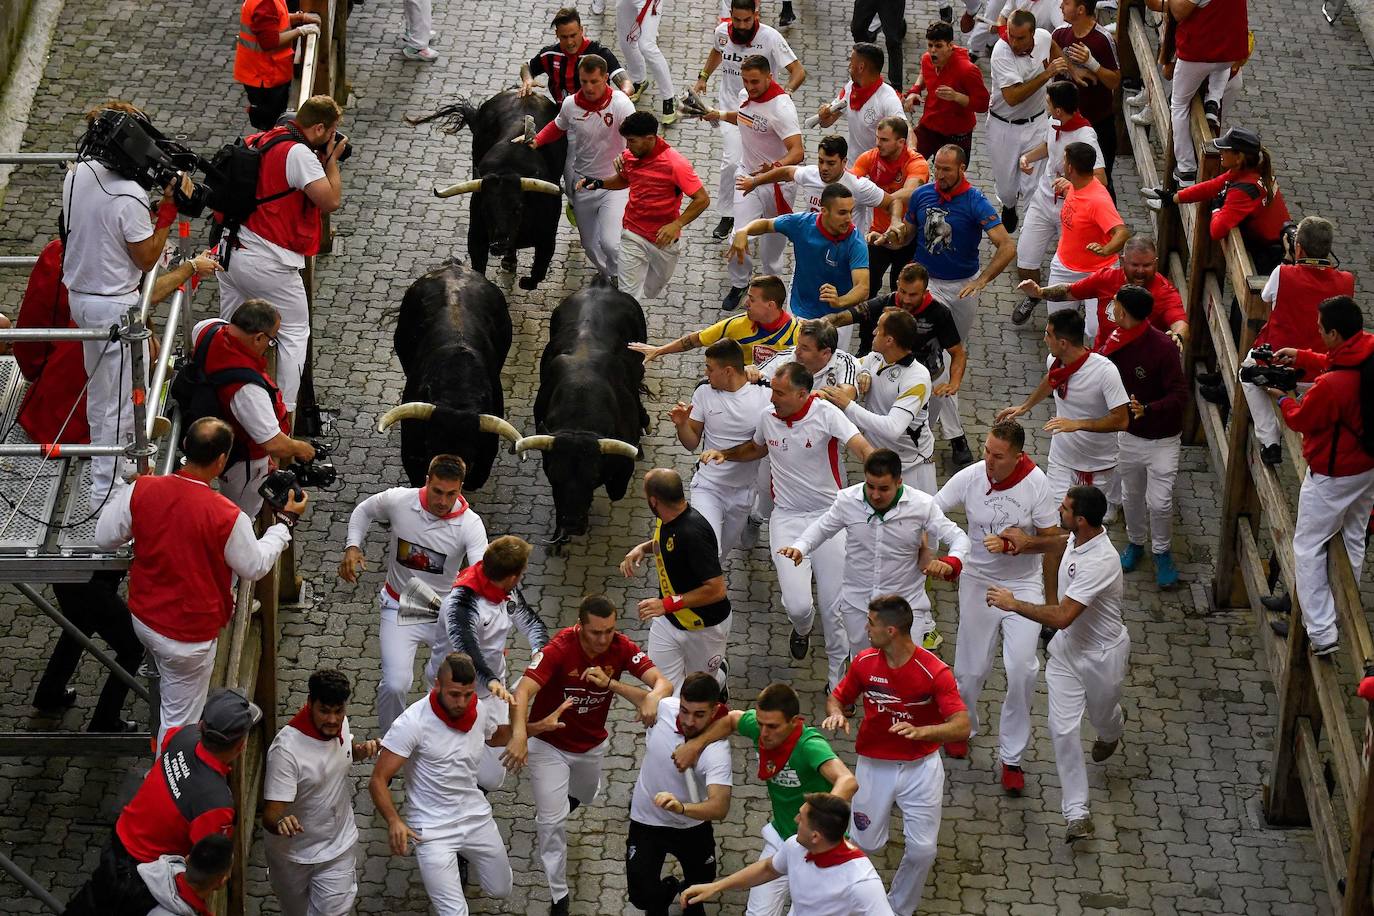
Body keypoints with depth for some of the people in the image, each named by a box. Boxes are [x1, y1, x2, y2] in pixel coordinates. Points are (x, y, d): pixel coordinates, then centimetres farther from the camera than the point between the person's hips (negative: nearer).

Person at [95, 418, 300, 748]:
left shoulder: (142, 491, -17)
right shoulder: (227, 517, -28)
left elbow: (105, 538, -2)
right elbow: (255, 567, -10)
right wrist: (286, 520, 2)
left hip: (143, 618, 5)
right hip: (189, 637, -5)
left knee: (170, 691, 34)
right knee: (180, 720, 14)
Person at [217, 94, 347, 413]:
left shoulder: (257, 141, 9)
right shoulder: (299, 154, -17)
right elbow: (330, 201, -16)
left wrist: (320, 160, 15)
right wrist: (332, 159, -4)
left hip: (231, 250, 8)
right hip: (268, 264, -8)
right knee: (294, 334, 8)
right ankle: (284, 410, 5)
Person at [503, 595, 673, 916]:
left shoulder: (622, 648, -21)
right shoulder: (558, 649, -33)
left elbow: (662, 681, -27)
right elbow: (523, 691, -42)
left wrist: (653, 697, -52)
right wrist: (519, 734, -60)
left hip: (592, 744, 5)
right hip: (549, 742, -5)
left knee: (585, 796, 31)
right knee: (552, 821, -7)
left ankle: (549, 811, 66)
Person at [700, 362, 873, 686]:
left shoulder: (825, 414, -14)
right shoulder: (767, 417, 0)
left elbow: (863, 448, -25)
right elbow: (757, 448, 24)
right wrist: (724, 454, 8)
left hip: (830, 513, -2)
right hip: (787, 517, 2)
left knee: (835, 607, -1)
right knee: (797, 604, -13)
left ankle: (838, 678, 21)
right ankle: (802, 629, 27)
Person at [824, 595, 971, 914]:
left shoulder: (935, 672, -18)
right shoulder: (864, 663, -6)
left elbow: (962, 727, -23)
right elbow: (836, 698, 9)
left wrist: (920, 731, -40)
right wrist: (836, 714, -16)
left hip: (920, 766, -2)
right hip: (874, 765, 2)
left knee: (922, 849, -2)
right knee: (865, 843, 4)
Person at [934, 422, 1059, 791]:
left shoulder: (1036, 483, -16)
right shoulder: (969, 478, -15)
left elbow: (1052, 538, -8)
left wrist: (1011, 545, -24)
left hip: (1023, 584, -1)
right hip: (978, 581, 1)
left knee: (1021, 669, -9)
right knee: (971, 667, 11)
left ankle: (1011, 757, 5)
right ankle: (961, 726, 42)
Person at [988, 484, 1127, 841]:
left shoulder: (1099, 563, -37)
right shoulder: (1081, 535, -11)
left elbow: (1062, 617, -38)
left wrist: (1013, 604, -28)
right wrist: (1030, 542, 1)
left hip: (1102, 655, -6)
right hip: (1067, 649, 6)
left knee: (1102, 718, 23)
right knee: (1063, 728, -3)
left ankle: (1112, 730, 63)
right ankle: (1077, 814, 2)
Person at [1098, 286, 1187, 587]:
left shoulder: (1162, 347, -25)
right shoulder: (1115, 342, -5)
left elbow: (1180, 395, -26)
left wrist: (1147, 409, -40)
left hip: (1162, 438, -6)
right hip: (1128, 434, 6)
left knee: (1159, 501, -4)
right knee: (1131, 496, 19)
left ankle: (1162, 551, 19)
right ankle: (1135, 542, 42)